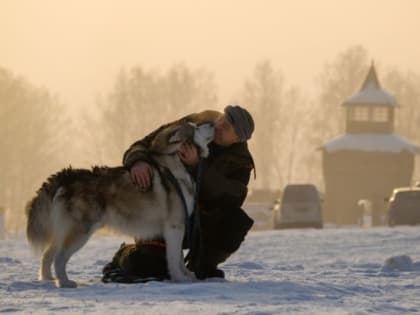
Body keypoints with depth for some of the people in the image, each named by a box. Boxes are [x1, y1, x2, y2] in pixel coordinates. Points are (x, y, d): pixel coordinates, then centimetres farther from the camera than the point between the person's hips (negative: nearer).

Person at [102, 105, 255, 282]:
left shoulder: (241, 161, -9)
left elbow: (232, 197, -27)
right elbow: (142, 146, -12)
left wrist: (196, 165, -39)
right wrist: (138, 161, -38)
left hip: (202, 219, 2)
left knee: (236, 221, -29)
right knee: (145, 267, -22)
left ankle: (201, 267, -2)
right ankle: (125, 257, 18)